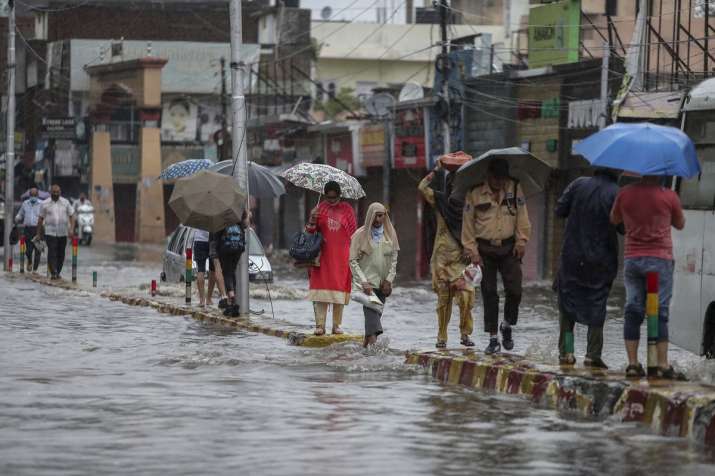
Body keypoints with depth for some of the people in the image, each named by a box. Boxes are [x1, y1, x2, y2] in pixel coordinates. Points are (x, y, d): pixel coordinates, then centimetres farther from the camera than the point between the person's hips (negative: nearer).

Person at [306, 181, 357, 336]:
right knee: (320, 288, -6)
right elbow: (311, 232, 8)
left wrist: (353, 256, -2)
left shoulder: (347, 210, 6)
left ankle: (337, 325, 9)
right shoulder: (320, 208, 8)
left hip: (341, 256, 0)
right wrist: (312, 220, -13)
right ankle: (320, 325, -5)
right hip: (323, 255, 0)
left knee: (340, 288, 1)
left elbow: (353, 233, 7)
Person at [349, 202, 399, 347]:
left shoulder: (390, 234, 4)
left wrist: (389, 280, -1)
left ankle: (366, 346, 13)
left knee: (376, 313, 4)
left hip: (383, 282, 4)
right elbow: (353, 261, -5)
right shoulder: (360, 234, -5)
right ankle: (373, 342, -32)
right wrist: (364, 282, -14)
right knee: (372, 312, -19)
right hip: (367, 282, -4)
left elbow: (394, 259, 9)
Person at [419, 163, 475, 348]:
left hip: (462, 258, 0)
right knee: (443, 299, 2)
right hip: (442, 257, 0)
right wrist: (436, 170, -7)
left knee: (465, 295, -13)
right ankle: (441, 337, 9)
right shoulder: (440, 200, 4)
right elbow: (422, 187, -8)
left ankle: (465, 334, -1)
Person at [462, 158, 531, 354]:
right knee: (489, 294, 1)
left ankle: (507, 325, 20)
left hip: (509, 248, 1)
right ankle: (493, 338, 8)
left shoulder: (514, 188, 1)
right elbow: (468, 224, -1)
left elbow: (522, 217, 6)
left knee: (514, 291, -7)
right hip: (485, 249, -1)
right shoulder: (475, 193, -5)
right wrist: (473, 251, -4)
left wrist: (521, 241, 0)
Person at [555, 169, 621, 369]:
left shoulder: (579, 184, -5)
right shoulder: (616, 193, -11)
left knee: (567, 302, 13)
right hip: (602, 261, -1)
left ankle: (566, 351, 8)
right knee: (596, 305, 8)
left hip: (572, 257, 1)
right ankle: (593, 354, 3)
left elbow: (559, 210, -2)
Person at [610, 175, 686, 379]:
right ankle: (662, 365, -6)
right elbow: (680, 224, 9)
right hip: (659, 259, -3)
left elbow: (613, 220, 17)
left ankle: (633, 363, 3)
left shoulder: (625, 193, 1)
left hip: (631, 260, 3)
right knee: (659, 312, -3)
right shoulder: (669, 196, -6)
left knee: (633, 312, 6)